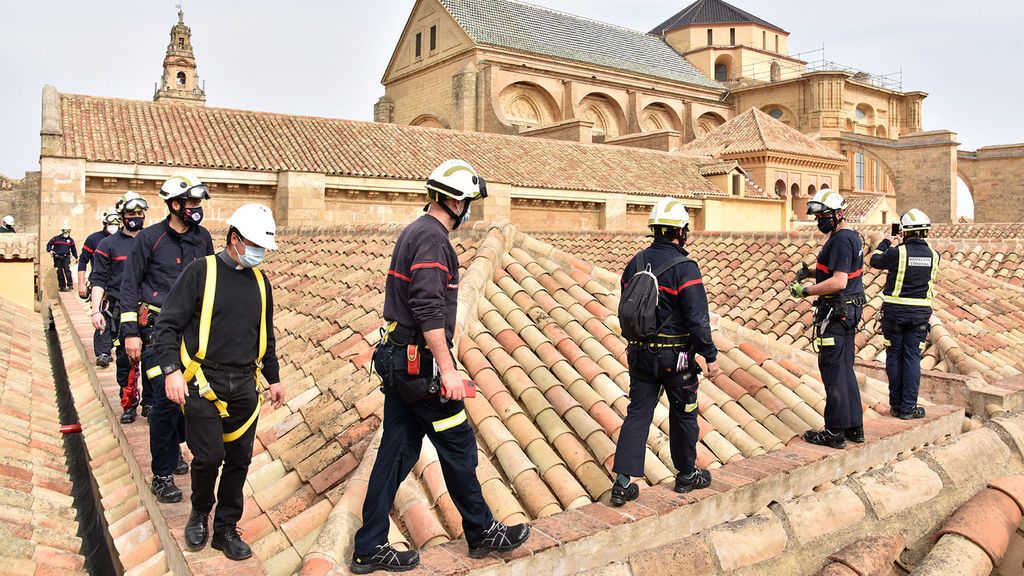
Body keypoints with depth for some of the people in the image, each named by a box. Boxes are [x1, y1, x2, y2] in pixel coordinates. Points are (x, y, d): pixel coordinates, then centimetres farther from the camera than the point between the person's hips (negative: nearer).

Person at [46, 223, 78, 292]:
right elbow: (49, 244, 11)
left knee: (67, 270, -16)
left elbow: (73, 249, 21)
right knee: (60, 272, 2)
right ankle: (62, 287, 8)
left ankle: (70, 285, -16)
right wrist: (50, 250, -9)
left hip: (66, 257, 0)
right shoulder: (56, 238, 3)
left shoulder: (70, 240, 10)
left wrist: (76, 257, 25)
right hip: (57, 257, 0)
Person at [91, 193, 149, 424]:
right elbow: (98, 280, 3)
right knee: (125, 359, 2)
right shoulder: (109, 244, 6)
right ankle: (129, 404, 14)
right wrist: (96, 311, -7)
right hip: (121, 311, -1)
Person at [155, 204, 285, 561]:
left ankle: (226, 528, 24)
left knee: (239, 460, 8)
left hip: (245, 386, 5)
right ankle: (199, 514, 25)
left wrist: (273, 379, 22)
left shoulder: (260, 281, 12)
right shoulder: (201, 272, -5)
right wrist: (172, 370, -18)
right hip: (204, 381, -5)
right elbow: (168, 325, -7)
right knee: (209, 457, -5)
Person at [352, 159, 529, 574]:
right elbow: (430, 310, -24)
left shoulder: (412, 232, 15)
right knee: (458, 446, 5)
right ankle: (481, 532, 23)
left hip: (398, 360, 10)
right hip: (422, 364, -10)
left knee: (397, 451, 12)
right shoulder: (433, 238, -16)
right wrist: (447, 369, -24)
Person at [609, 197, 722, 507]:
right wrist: (711, 356, -8)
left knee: (637, 414, 8)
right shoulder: (685, 268, -16)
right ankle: (687, 475, 30)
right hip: (676, 358, -5)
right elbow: (697, 319, -17)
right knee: (683, 414, 13)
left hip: (640, 354, 5)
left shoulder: (635, 263, 3)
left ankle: (623, 483, 4)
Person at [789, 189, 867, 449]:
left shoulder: (841, 240, -18)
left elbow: (838, 282, -25)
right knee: (845, 369, 16)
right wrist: (814, 272, 13)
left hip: (836, 313, -11)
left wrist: (805, 291, -17)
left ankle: (835, 432, 4)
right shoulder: (852, 236, 15)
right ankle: (854, 427, 24)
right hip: (849, 311, 11)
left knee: (833, 371, -3)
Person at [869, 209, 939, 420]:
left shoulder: (897, 252, -13)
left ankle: (896, 404, 14)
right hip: (920, 313, 3)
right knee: (912, 358, 6)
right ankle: (908, 407, 6)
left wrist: (886, 242, 20)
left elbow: (875, 261, 5)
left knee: (894, 357, 8)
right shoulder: (933, 255, -1)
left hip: (895, 311, -2)